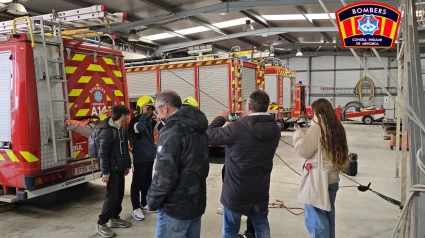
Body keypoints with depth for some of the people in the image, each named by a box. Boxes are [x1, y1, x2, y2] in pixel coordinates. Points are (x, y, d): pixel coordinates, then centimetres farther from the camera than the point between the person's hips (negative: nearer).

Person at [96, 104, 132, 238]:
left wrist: (128, 165, 19)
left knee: (119, 194, 14)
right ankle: (101, 225, 6)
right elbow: (103, 153, -19)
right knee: (112, 196, -5)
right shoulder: (107, 131, -18)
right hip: (112, 169, -9)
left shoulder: (122, 130, 10)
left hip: (120, 168, 9)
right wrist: (105, 172, -19)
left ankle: (115, 219, 28)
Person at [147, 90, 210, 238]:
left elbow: (164, 175, -23)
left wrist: (152, 201, -9)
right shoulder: (198, 130, 9)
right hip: (197, 203, 8)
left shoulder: (172, 132, -19)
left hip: (176, 208, -8)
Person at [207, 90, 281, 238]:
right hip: (261, 189, 6)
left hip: (237, 189, -5)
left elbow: (210, 136, -14)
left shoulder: (238, 127, -23)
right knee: (262, 225, 22)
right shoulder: (274, 129, -2)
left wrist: (221, 118, 1)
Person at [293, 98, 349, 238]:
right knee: (328, 215, 18)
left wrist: (298, 135, 1)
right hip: (332, 178, 8)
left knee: (315, 217, -1)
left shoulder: (317, 127, -15)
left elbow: (303, 151, -11)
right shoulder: (337, 127, 9)